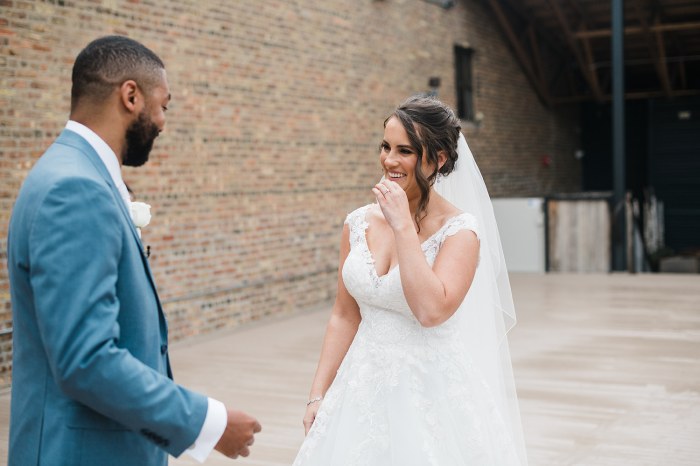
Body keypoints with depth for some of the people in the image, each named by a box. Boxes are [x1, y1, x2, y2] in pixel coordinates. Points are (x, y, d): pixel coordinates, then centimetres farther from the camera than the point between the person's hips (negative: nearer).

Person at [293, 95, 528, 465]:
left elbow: (431, 310, -26)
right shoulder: (359, 223, 1)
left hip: (432, 393, -4)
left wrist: (403, 226, -22)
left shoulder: (460, 230, -12)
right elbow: (344, 317, 7)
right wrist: (318, 395, 4)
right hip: (364, 388, 4)